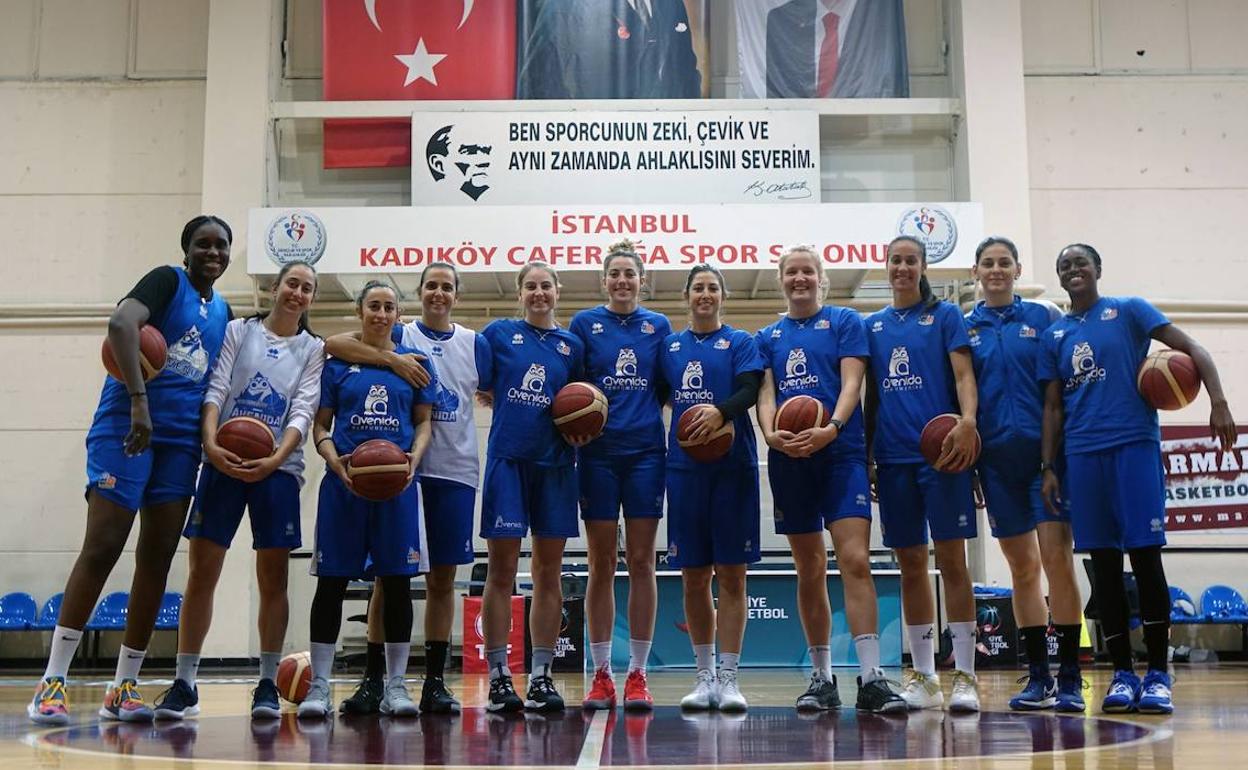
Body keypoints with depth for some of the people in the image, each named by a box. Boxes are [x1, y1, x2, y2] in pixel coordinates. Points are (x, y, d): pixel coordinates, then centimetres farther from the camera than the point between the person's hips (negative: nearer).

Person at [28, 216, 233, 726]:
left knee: (157, 559, 4)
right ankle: (52, 682, -3)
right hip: (125, 429, -6)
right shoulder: (167, 281, -3)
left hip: (180, 440, 7)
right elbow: (121, 324, -22)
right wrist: (138, 401, -31)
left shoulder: (222, 312, 18)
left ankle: (124, 687, 11)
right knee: (101, 549, -10)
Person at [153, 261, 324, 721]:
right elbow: (215, 391, -1)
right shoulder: (238, 331, 9)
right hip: (224, 461, 0)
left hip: (278, 468, 0)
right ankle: (184, 684, 6)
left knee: (273, 579, 1)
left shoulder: (313, 350, 10)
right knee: (201, 573, -1)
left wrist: (274, 459, -18)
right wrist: (211, 444, -19)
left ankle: (268, 684, 8)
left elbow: (303, 411, -1)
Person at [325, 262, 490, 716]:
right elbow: (333, 343, -11)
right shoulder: (397, 336, 3)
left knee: (442, 578, 6)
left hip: (454, 473, 2)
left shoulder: (475, 345, 10)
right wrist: (392, 359, -21)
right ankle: (373, 679, 8)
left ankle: (435, 682, 13)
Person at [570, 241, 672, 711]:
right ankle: (601, 676, 9)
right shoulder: (584, 323, 6)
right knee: (601, 565, 2)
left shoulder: (658, 325, 9)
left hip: (645, 451, 1)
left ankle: (637, 674, 9)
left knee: (641, 563, 2)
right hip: (598, 454, -1)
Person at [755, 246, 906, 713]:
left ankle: (871, 678, -16)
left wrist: (832, 427, -21)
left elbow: (852, 381, -3)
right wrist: (771, 433, -14)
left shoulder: (845, 322, 8)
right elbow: (765, 393, 7)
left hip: (841, 452, -3)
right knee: (809, 571, 8)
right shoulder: (767, 337, 17)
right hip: (789, 460, 3)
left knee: (855, 561, -14)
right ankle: (821, 678, 15)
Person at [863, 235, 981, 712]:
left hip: (941, 451, -4)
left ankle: (964, 676, 0)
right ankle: (921, 677, 14)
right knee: (910, 565, 6)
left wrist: (968, 421, -21)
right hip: (893, 455, 4)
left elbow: (963, 375, -3)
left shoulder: (945, 315, 6)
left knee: (951, 560, -5)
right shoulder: (872, 325, 16)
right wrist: (865, 451, 10)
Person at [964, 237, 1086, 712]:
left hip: (1045, 450, -2)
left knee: (1056, 558, -9)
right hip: (997, 456, 2)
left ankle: (1069, 678, -2)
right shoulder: (963, 328, 11)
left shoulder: (1044, 316, 6)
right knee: (1022, 567, 6)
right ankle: (1038, 677, 13)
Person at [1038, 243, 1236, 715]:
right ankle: (1122, 672, 10)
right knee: (1103, 563, 3)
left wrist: (1218, 402, -16)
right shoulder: (1054, 335, 15)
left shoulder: (1129, 311, 6)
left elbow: (1192, 349, -1)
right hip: (1082, 454, 3)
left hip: (1134, 444, -3)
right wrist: (1048, 467, 5)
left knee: (1145, 556, -5)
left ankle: (1158, 674, 3)